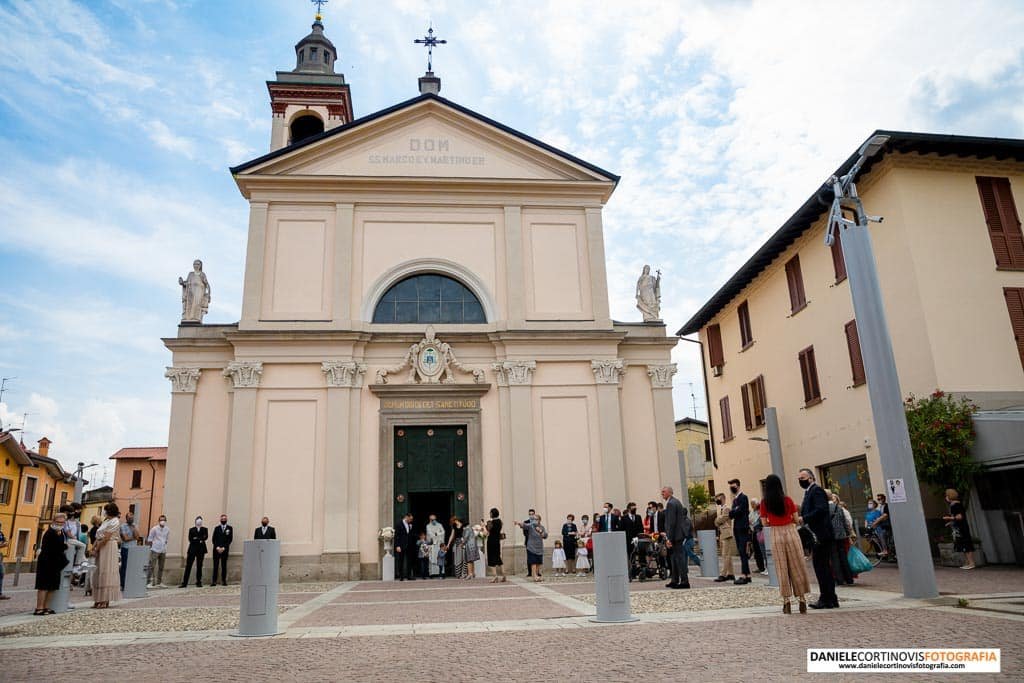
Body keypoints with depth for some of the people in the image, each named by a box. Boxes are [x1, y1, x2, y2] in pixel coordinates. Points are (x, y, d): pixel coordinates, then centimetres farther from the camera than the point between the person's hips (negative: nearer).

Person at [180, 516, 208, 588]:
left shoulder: (204, 529, 10)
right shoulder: (191, 530, 11)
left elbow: (206, 537, -7)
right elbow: (190, 539, -1)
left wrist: (196, 539, -12)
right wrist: (199, 540, -9)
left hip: (201, 549, 0)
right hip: (192, 549, 0)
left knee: (199, 566, 1)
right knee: (188, 566, -3)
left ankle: (199, 582, 5)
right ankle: (184, 583, -2)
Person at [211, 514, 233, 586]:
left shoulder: (229, 528, 7)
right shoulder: (216, 528, 11)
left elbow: (230, 539, 0)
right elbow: (214, 539, 5)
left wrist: (223, 548, -8)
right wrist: (217, 547, -8)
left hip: (225, 550, -1)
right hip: (216, 549, 1)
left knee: (224, 565, 0)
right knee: (215, 565, -2)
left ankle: (224, 581, 3)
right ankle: (214, 581, 0)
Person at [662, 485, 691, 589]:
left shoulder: (670, 503, -16)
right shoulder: (676, 501, 16)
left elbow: (671, 522, -21)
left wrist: (669, 538, -20)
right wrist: (668, 535, 23)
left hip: (676, 535, -11)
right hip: (679, 534, 11)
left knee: (679, 557, -6)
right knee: (674, 557, 16)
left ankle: (684, 581, -4)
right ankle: (674, 580, 23)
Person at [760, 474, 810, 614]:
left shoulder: (764, 503, -4)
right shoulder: (788, 499, -3)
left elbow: (765, 523, -1)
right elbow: (796, 519, 1)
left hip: (776, 535, 0)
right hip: (791, 532, 0)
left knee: (782, 568, 6)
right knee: (797, 567, 8)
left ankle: (786, 602, 7)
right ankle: (802, 599, 10)